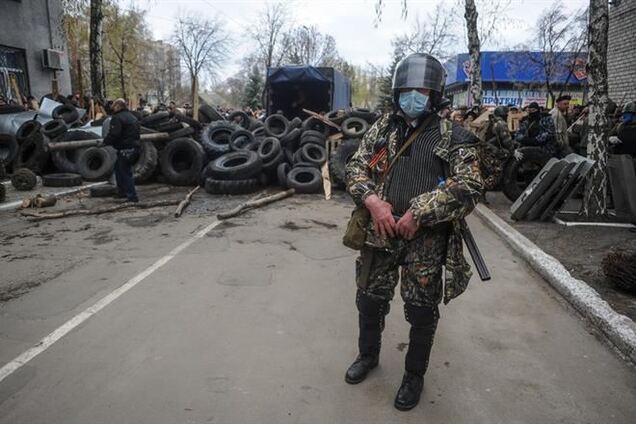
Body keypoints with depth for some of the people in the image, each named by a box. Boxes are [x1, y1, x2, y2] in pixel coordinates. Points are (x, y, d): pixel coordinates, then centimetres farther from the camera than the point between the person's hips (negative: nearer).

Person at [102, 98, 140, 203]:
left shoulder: (117, 118, -13)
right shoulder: (132, 117, 17)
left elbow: (113, 135, -20)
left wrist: (104, 142, -5)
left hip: (125, 150, -10)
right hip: (135, 146, 10)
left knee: (125, 172, -3)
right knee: (118, 167, 23)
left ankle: (132, 196, -2)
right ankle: (122, 192, 27)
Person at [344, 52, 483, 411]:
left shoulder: (453, 136, -3)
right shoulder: (382, 128, 8)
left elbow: (469, 186, -12)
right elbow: (356, 168, 5)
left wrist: (418, 213, -19)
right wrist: (373, 202, -14)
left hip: (426, 239, -3)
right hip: (380, 231, 3)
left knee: (422, 312, 8)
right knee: (370, 299, 16)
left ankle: (415, 376, 31)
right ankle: (368, 355, 42)